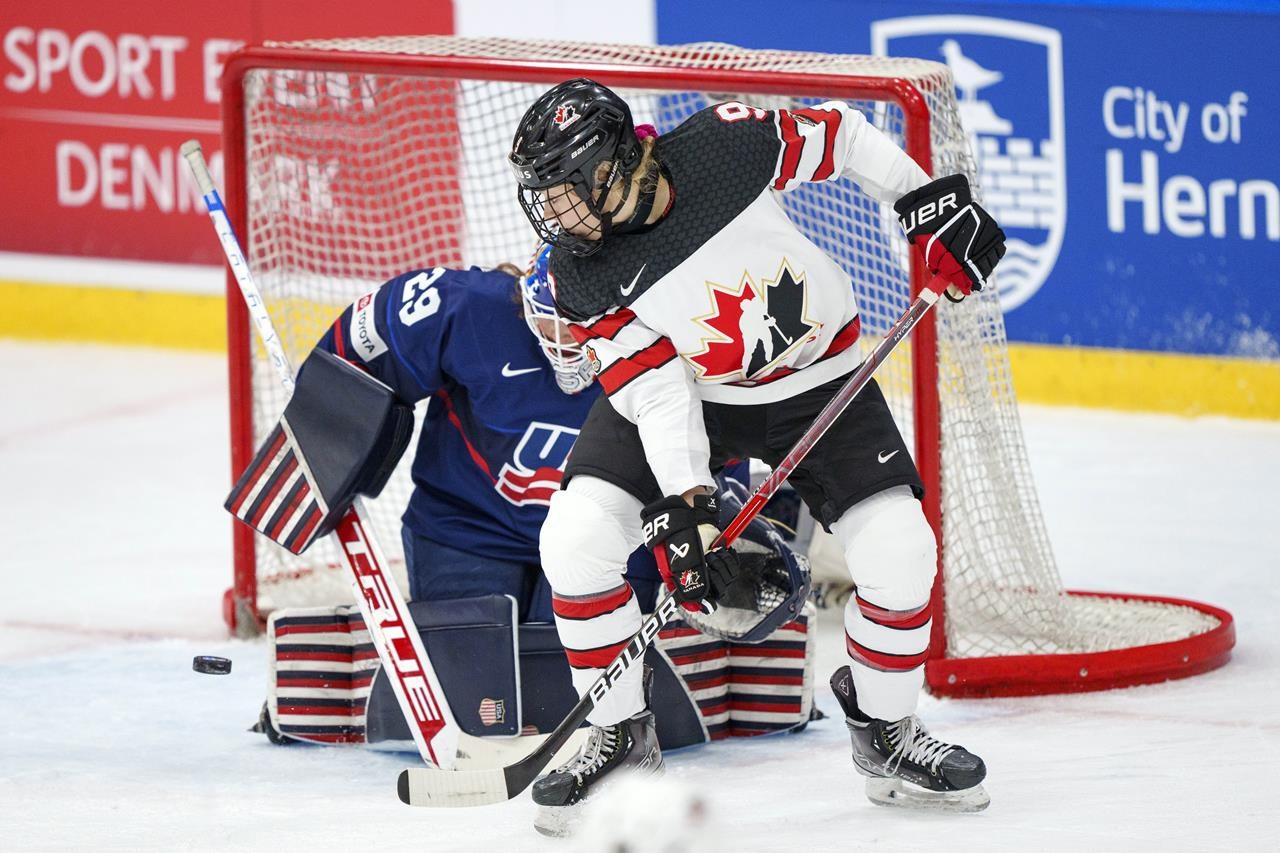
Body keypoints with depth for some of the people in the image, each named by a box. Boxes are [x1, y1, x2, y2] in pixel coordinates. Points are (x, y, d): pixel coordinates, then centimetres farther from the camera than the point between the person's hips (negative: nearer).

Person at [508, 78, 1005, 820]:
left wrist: (930, 202, -8)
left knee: (899, 552, -13)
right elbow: (656, 390, -20)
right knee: (577, 539, -16)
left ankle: (885, 729, 13)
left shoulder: (727, 146, -26)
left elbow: (841, 134, -8)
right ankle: (619, 733, 4)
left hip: (816, 380, -1)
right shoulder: (581, 275, -20)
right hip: (684, 392, 1)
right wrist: (683, 503, -27)